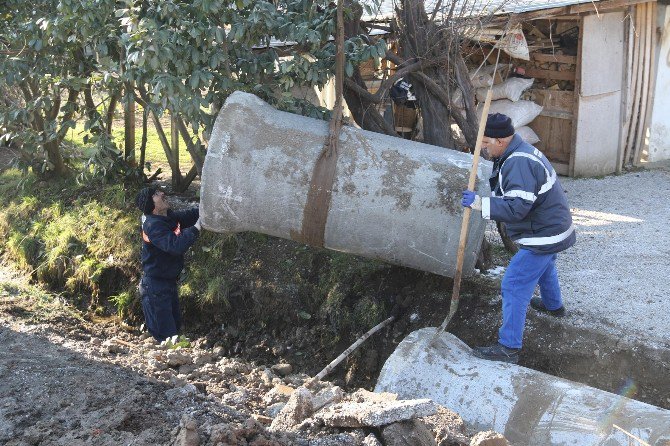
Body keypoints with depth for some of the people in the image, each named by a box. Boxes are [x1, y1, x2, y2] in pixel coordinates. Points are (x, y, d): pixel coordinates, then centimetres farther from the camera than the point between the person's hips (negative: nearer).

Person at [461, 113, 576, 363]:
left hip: (543, 236, -11)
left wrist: (480, 204, -35)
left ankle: (508, 348, -5)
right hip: (552, 229, 11)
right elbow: (509, 196, 13)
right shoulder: (518, 153, 6)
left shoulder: (519, 163, -28)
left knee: (514, 286, -9)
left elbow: (517, 207, -36)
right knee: (544, 268, 35)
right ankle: (554, 305, 62)